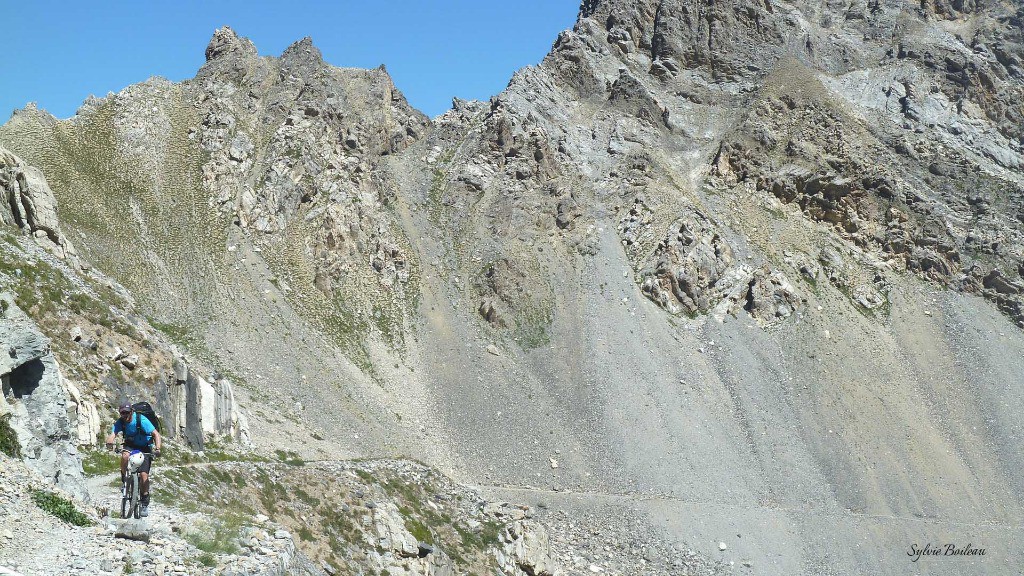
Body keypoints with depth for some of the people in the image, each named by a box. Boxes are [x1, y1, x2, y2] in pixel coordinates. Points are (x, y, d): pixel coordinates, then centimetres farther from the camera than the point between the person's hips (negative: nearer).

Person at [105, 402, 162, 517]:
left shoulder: (141, 420, -24)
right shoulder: (120, 422, -13)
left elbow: (156, 434, -28)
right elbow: (113, 434, -27)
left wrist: (157, 448, -43)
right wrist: (110, 441, -51)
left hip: (145, 448, -3)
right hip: (130, 445, 3)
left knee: (144, 475, -14)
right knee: (125, 455, -34)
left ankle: (145, 503, -3)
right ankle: (124, 480, -11)